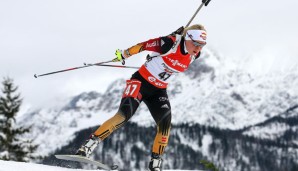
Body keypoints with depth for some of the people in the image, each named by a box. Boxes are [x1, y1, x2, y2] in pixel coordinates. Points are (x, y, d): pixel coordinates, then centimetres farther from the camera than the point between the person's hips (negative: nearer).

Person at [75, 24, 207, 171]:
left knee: (165, 123, -14)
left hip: (158, 91, 6)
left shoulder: (193, 56, -3)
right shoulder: (170, 43, -22)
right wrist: (124, 54, -5)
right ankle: (88, 146, -23)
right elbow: (144, 45, -13)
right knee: (124, 114, -23)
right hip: (141, 81, -6)